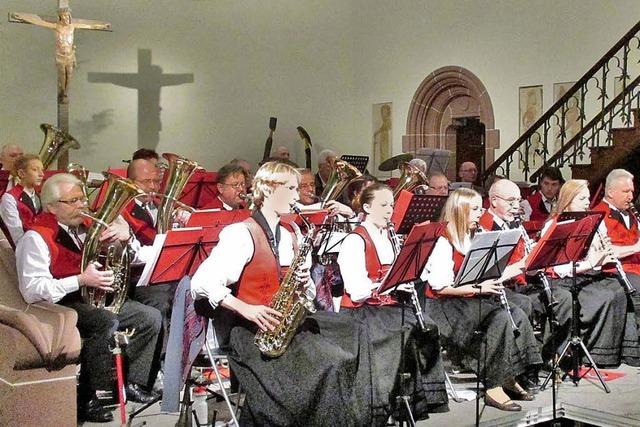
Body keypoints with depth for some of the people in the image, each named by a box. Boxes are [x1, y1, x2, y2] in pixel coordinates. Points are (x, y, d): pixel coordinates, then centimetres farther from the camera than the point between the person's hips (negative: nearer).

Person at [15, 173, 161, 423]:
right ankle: (85, 399, -23)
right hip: (60, 305, -8)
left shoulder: (84, 228, 12)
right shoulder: (36, 238, -12)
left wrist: (125, 238, -8)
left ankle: (131, 383, 6)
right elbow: (32, 290, -24)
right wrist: (80, 280, -30)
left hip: (94, 299, 8)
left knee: (150, 317, -4)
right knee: (108, 322, -34)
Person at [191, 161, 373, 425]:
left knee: (352, 338, -11)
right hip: (254, 330, -7)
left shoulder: (291, 235, 14)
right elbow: (202, 283, -17)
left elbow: (305, 294, 20)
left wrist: (303, 284, -3)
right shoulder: (242, 233, -9)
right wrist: (245, 309, -24)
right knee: (324, 364, -26)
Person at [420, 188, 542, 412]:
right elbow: (440, 286, -20)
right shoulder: (444, 241, -13)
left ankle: (508, 378, -7)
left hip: (472, 300, 8)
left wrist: (501, 275, 1)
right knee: (501, 318, -26)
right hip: (445, 306, -8)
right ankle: (494, 388, -21)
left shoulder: (472, 238, 13)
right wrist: (478, 288, -22)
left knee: (517, 314, -13)